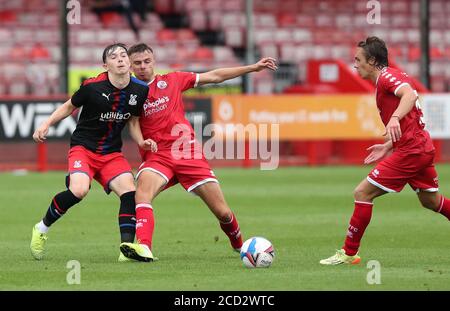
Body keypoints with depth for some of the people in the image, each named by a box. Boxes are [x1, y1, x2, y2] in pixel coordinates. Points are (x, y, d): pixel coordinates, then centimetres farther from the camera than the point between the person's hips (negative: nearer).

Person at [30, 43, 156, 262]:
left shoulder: (140, 90, -2)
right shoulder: (92, 86, -14)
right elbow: (69, 106, 4)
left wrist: (141, 142, -3)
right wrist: (46, 125, -4)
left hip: (112, 153, 4)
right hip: (83, 147, -4)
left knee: (129, 191, -18)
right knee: (79, 190, -27)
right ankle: (42, 228, -4)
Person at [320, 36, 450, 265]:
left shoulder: (388, 76, -11)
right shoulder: (387, 79, 19)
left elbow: (410, 95, -33)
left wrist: (394, 118, -49)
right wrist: (388, 147, 20)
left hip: (410, 150, -11)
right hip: (423, 148, 11)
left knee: (362, 193, -8)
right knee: (430, 201, 25)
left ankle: (349, 253, -2)